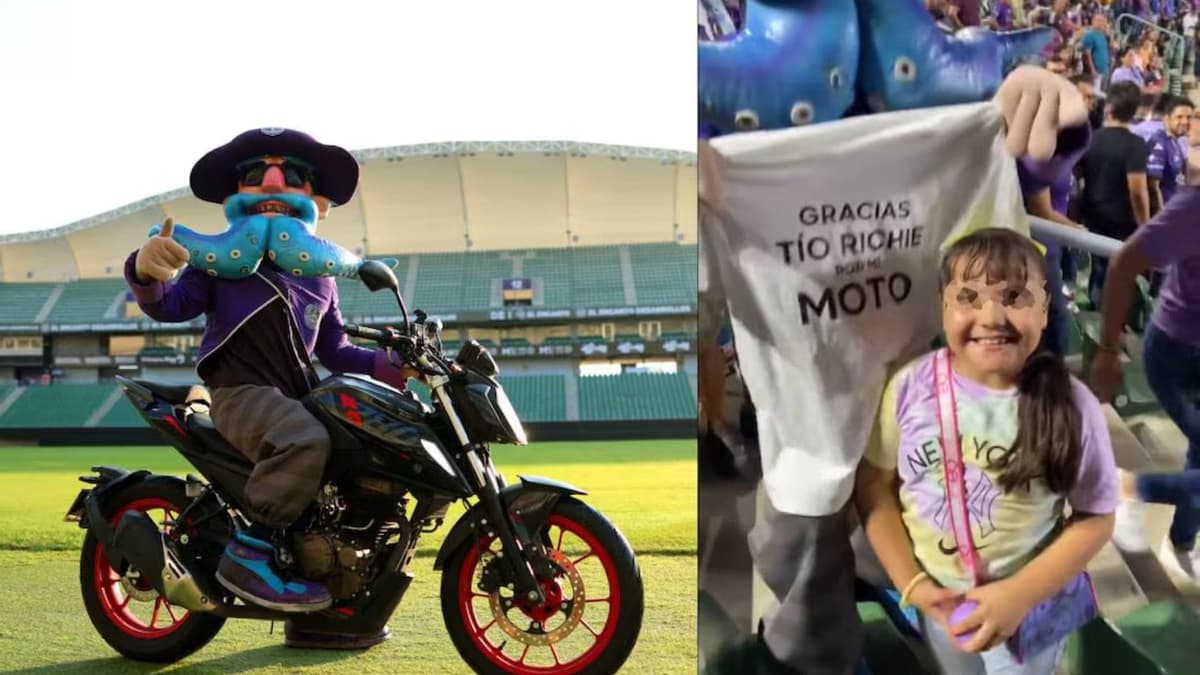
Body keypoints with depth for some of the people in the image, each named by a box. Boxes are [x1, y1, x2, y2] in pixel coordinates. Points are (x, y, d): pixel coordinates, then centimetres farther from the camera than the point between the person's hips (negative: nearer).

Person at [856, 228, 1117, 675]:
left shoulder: (1071, 406, -19)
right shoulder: (911, 387, -17)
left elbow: (1094, 519, -10)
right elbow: (875, 487, -7)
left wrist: (1020, 595, -19)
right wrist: (911, 584, -12)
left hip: (1031, 601, -1)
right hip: (937, 599, 2)